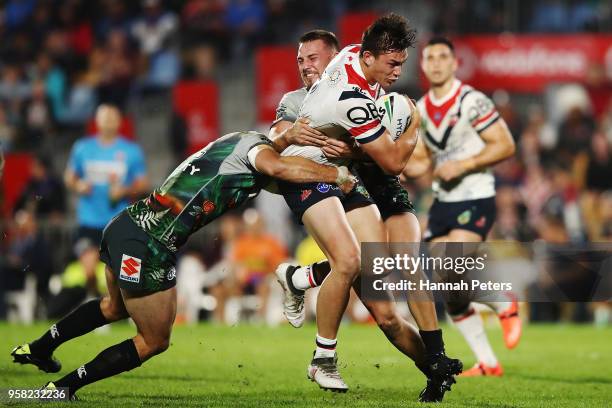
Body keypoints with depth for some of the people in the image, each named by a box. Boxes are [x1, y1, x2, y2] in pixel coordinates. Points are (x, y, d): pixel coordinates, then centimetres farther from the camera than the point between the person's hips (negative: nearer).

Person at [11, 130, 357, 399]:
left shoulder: (235, 141, 18)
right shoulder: (258, 145, -7)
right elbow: (278, 167, -28)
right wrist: (338, 174, -19)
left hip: (126, 224, 9)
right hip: (148, 247, -9)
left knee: (115, 307, 37)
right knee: (155, 342, 10)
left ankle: (39, 347, 46)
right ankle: (64, 387, 11)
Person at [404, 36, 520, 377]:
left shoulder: (472, 102, -11)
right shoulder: (420, 110, 10)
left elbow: (505, 145, -13)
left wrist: (463, 165, -20)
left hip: (476, 199, -7)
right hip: (443, 202, 7)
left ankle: (506, 306, 4)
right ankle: (488, 364, 12)